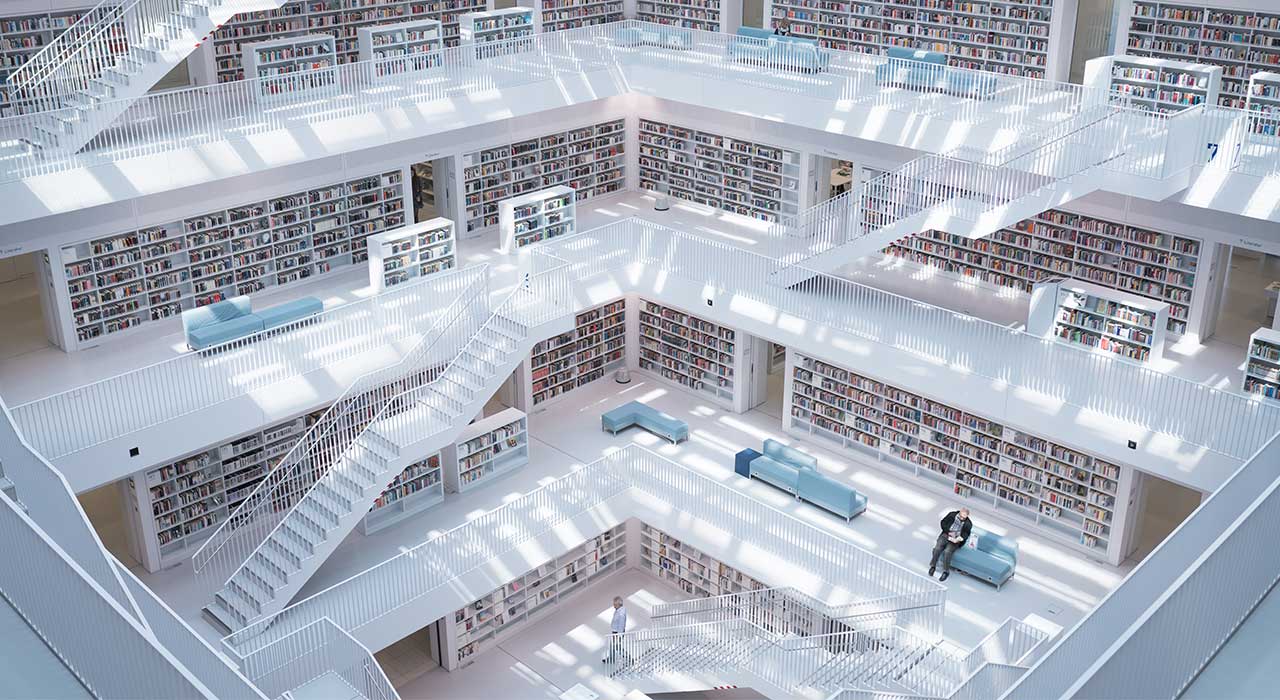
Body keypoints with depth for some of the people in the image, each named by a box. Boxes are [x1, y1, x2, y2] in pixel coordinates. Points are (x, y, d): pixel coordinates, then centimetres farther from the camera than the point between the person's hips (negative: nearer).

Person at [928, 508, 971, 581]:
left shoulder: (968, 524, -7)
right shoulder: (952, 515, -3)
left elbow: (965, 535, -1)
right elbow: (943, 523, 4)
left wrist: (959, 539, -21)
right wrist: (949, 532, -9)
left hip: (956, 540, -2)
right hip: (946, 535, 2)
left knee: (947, 551, -28)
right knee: (937, 548, -22)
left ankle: (946, 571, -14)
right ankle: (933, 566, -1)